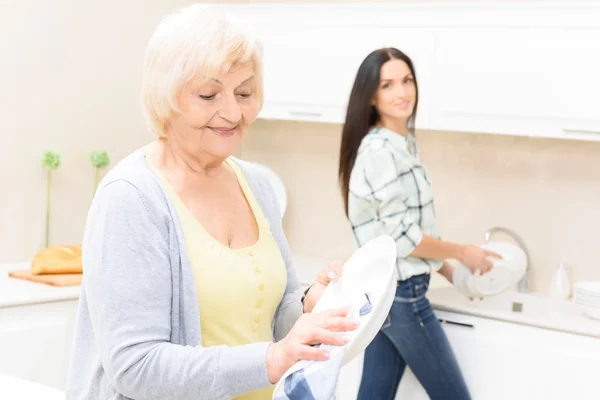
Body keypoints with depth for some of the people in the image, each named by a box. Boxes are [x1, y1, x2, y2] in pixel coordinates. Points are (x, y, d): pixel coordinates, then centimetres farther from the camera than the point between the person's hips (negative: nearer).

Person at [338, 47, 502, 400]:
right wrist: (462, 252, -7)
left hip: (383, 289, 9)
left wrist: (448, 271, 16)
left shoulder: (403, 144, 11)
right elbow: (401, 237, -19)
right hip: (401, 293, -9)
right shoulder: (379, 150, -19)